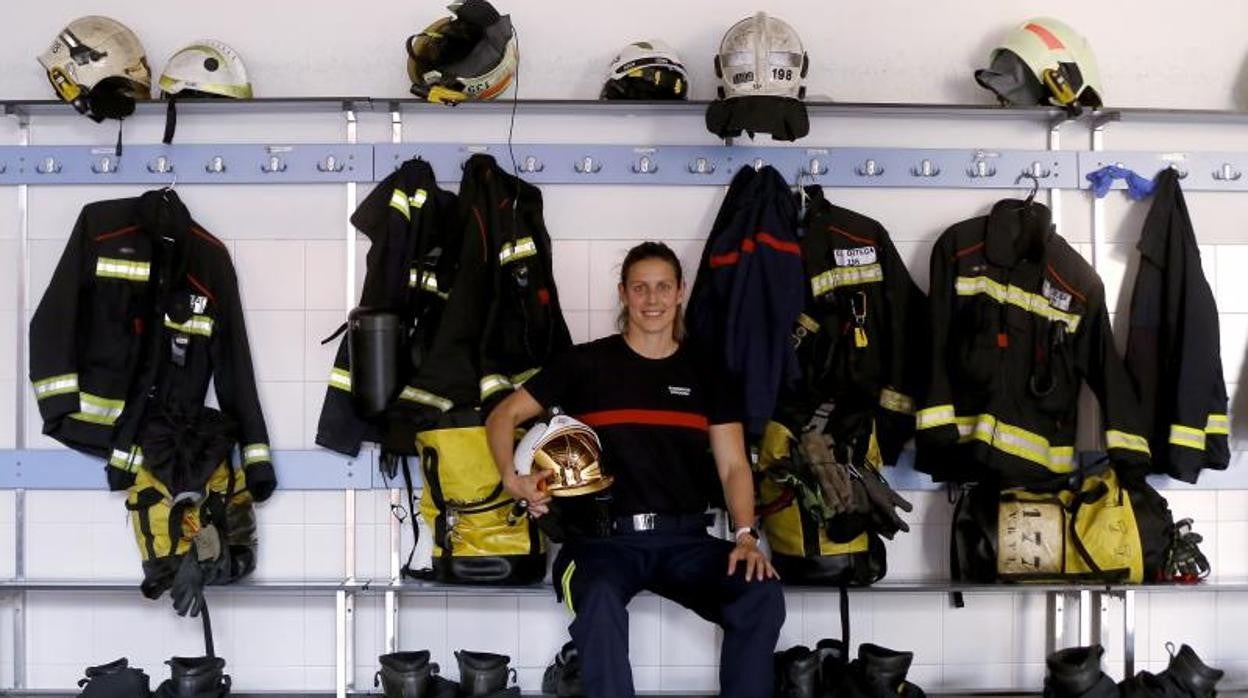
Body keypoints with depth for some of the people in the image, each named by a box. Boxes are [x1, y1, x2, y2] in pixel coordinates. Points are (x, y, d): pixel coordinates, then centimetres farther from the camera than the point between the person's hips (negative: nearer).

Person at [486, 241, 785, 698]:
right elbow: (504, 416, 11)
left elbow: (733, 465, 9)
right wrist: (512, 477, -8)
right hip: (604, 536, -2)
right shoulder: (587, 364, 8)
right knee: (600, 601, -37)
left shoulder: (703, 373, 14)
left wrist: (745, 534, -9)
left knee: (762, 595, -26)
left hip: (685, 538, 2)